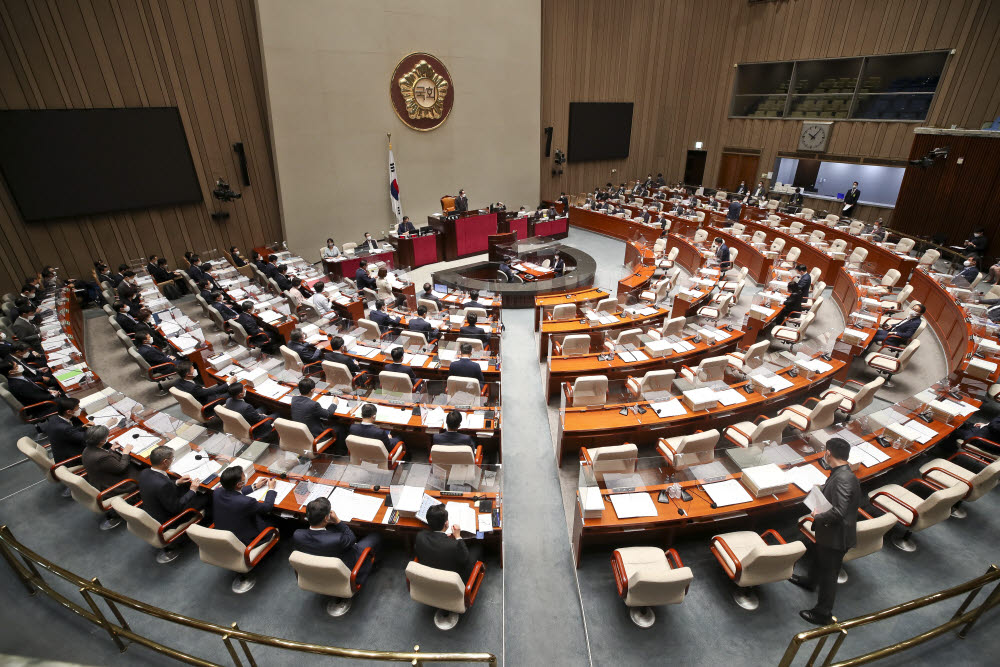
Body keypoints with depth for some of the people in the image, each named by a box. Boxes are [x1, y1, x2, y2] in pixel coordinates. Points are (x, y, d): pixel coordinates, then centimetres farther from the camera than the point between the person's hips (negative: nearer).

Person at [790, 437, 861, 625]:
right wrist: (822, 490, 2)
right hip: (828, 532, 10)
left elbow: (838, 512, -37)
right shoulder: (840, 474, -2)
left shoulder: (843, 479, -32)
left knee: (828, 573, 8)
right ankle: (811, 581, 60)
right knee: (816, 553, 33)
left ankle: (823, 614, 28)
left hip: (837, 536, -10)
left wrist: (818, 517, -22)